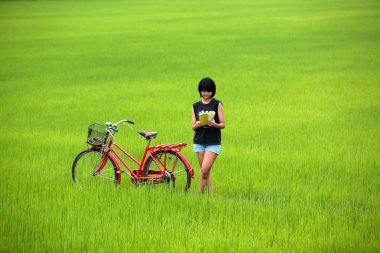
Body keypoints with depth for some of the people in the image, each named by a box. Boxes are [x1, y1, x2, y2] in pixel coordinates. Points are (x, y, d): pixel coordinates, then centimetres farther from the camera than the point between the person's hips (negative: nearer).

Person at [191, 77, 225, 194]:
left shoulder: (217, 104, 0)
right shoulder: (196, 106, 9)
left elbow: (223, 124, -1)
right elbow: (193, 126, 7)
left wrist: (214, 124, -21)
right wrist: (197, 125, -16)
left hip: (213, 142, -3)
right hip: (199, 141, 3)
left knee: (205, 170, -14)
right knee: (205, 172, 6)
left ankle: (200, 193, -6)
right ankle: (209, 194, 12)